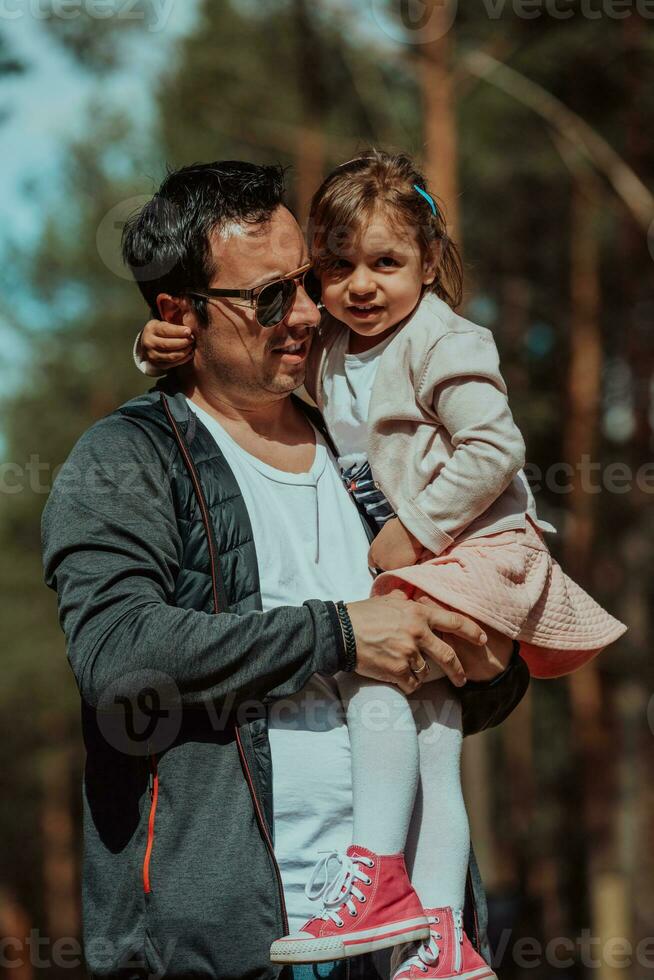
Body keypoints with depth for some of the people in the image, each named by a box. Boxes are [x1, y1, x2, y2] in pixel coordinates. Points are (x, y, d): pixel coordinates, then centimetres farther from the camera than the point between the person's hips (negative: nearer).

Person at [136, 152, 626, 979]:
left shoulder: (444, 343, -12)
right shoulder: (323, 348, 8)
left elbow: (493, 450, -19)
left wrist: (416, 528, -18)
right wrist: (166, 346, -2)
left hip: (478, 546, -8)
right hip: (411, 562, 8)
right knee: (425, 734, 4)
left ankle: (376, 872, -22)